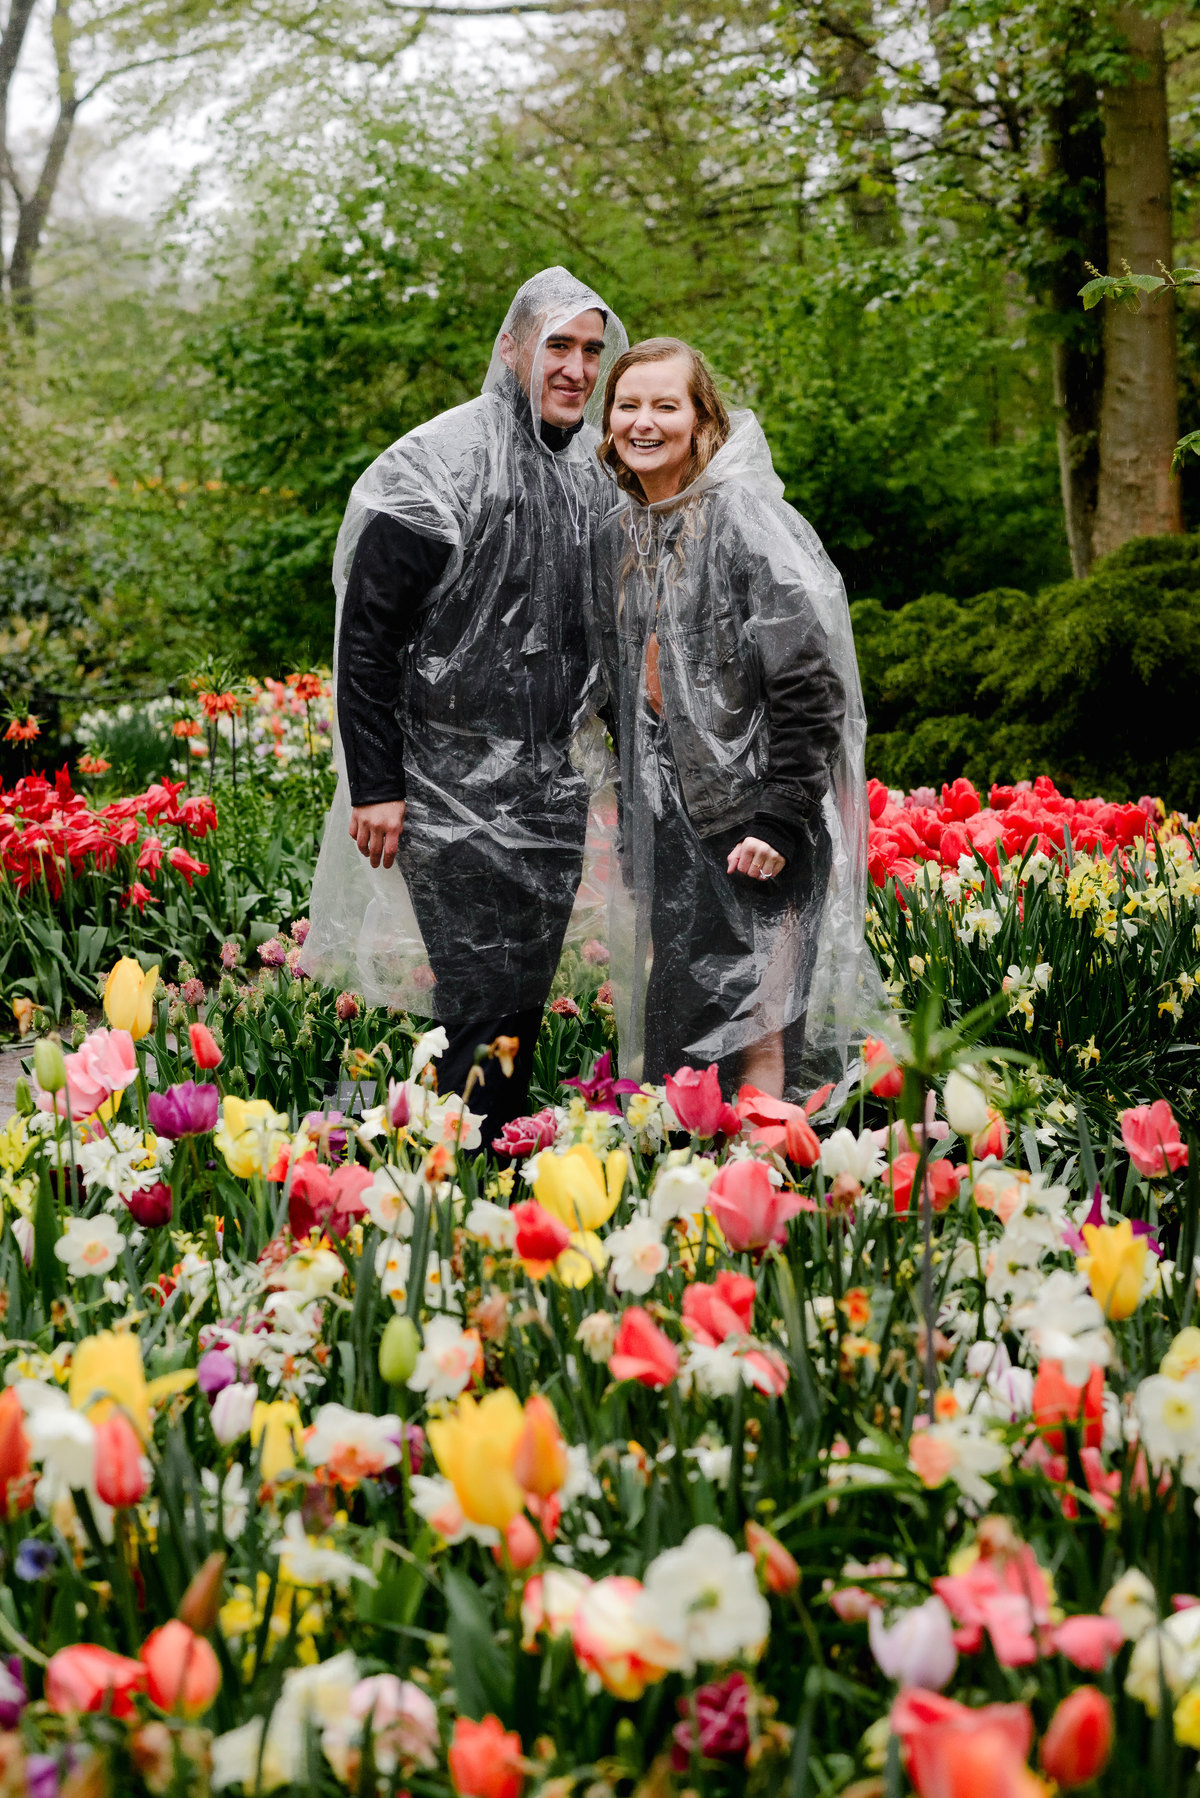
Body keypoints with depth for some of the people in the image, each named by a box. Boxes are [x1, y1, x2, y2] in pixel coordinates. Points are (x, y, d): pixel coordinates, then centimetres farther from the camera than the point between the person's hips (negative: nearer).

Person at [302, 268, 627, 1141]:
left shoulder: (598, 472, 9)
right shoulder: (440, 464, -11)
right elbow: (367, 634, -11)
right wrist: (374, 787, -15)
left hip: (551, 787, 6)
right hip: (451, 788, -6)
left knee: (526, 1001, 11)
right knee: (484, 1002, -8)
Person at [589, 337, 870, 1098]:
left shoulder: (747, 519, -13)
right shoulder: (616, 533, 10)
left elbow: (810, 681, -18)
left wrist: (780, 819, -21)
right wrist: (634, 834, 18)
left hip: (756, 818, -7)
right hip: (671, 820, 7)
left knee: (752, 1042, -7)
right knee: (666, 1039, 10)